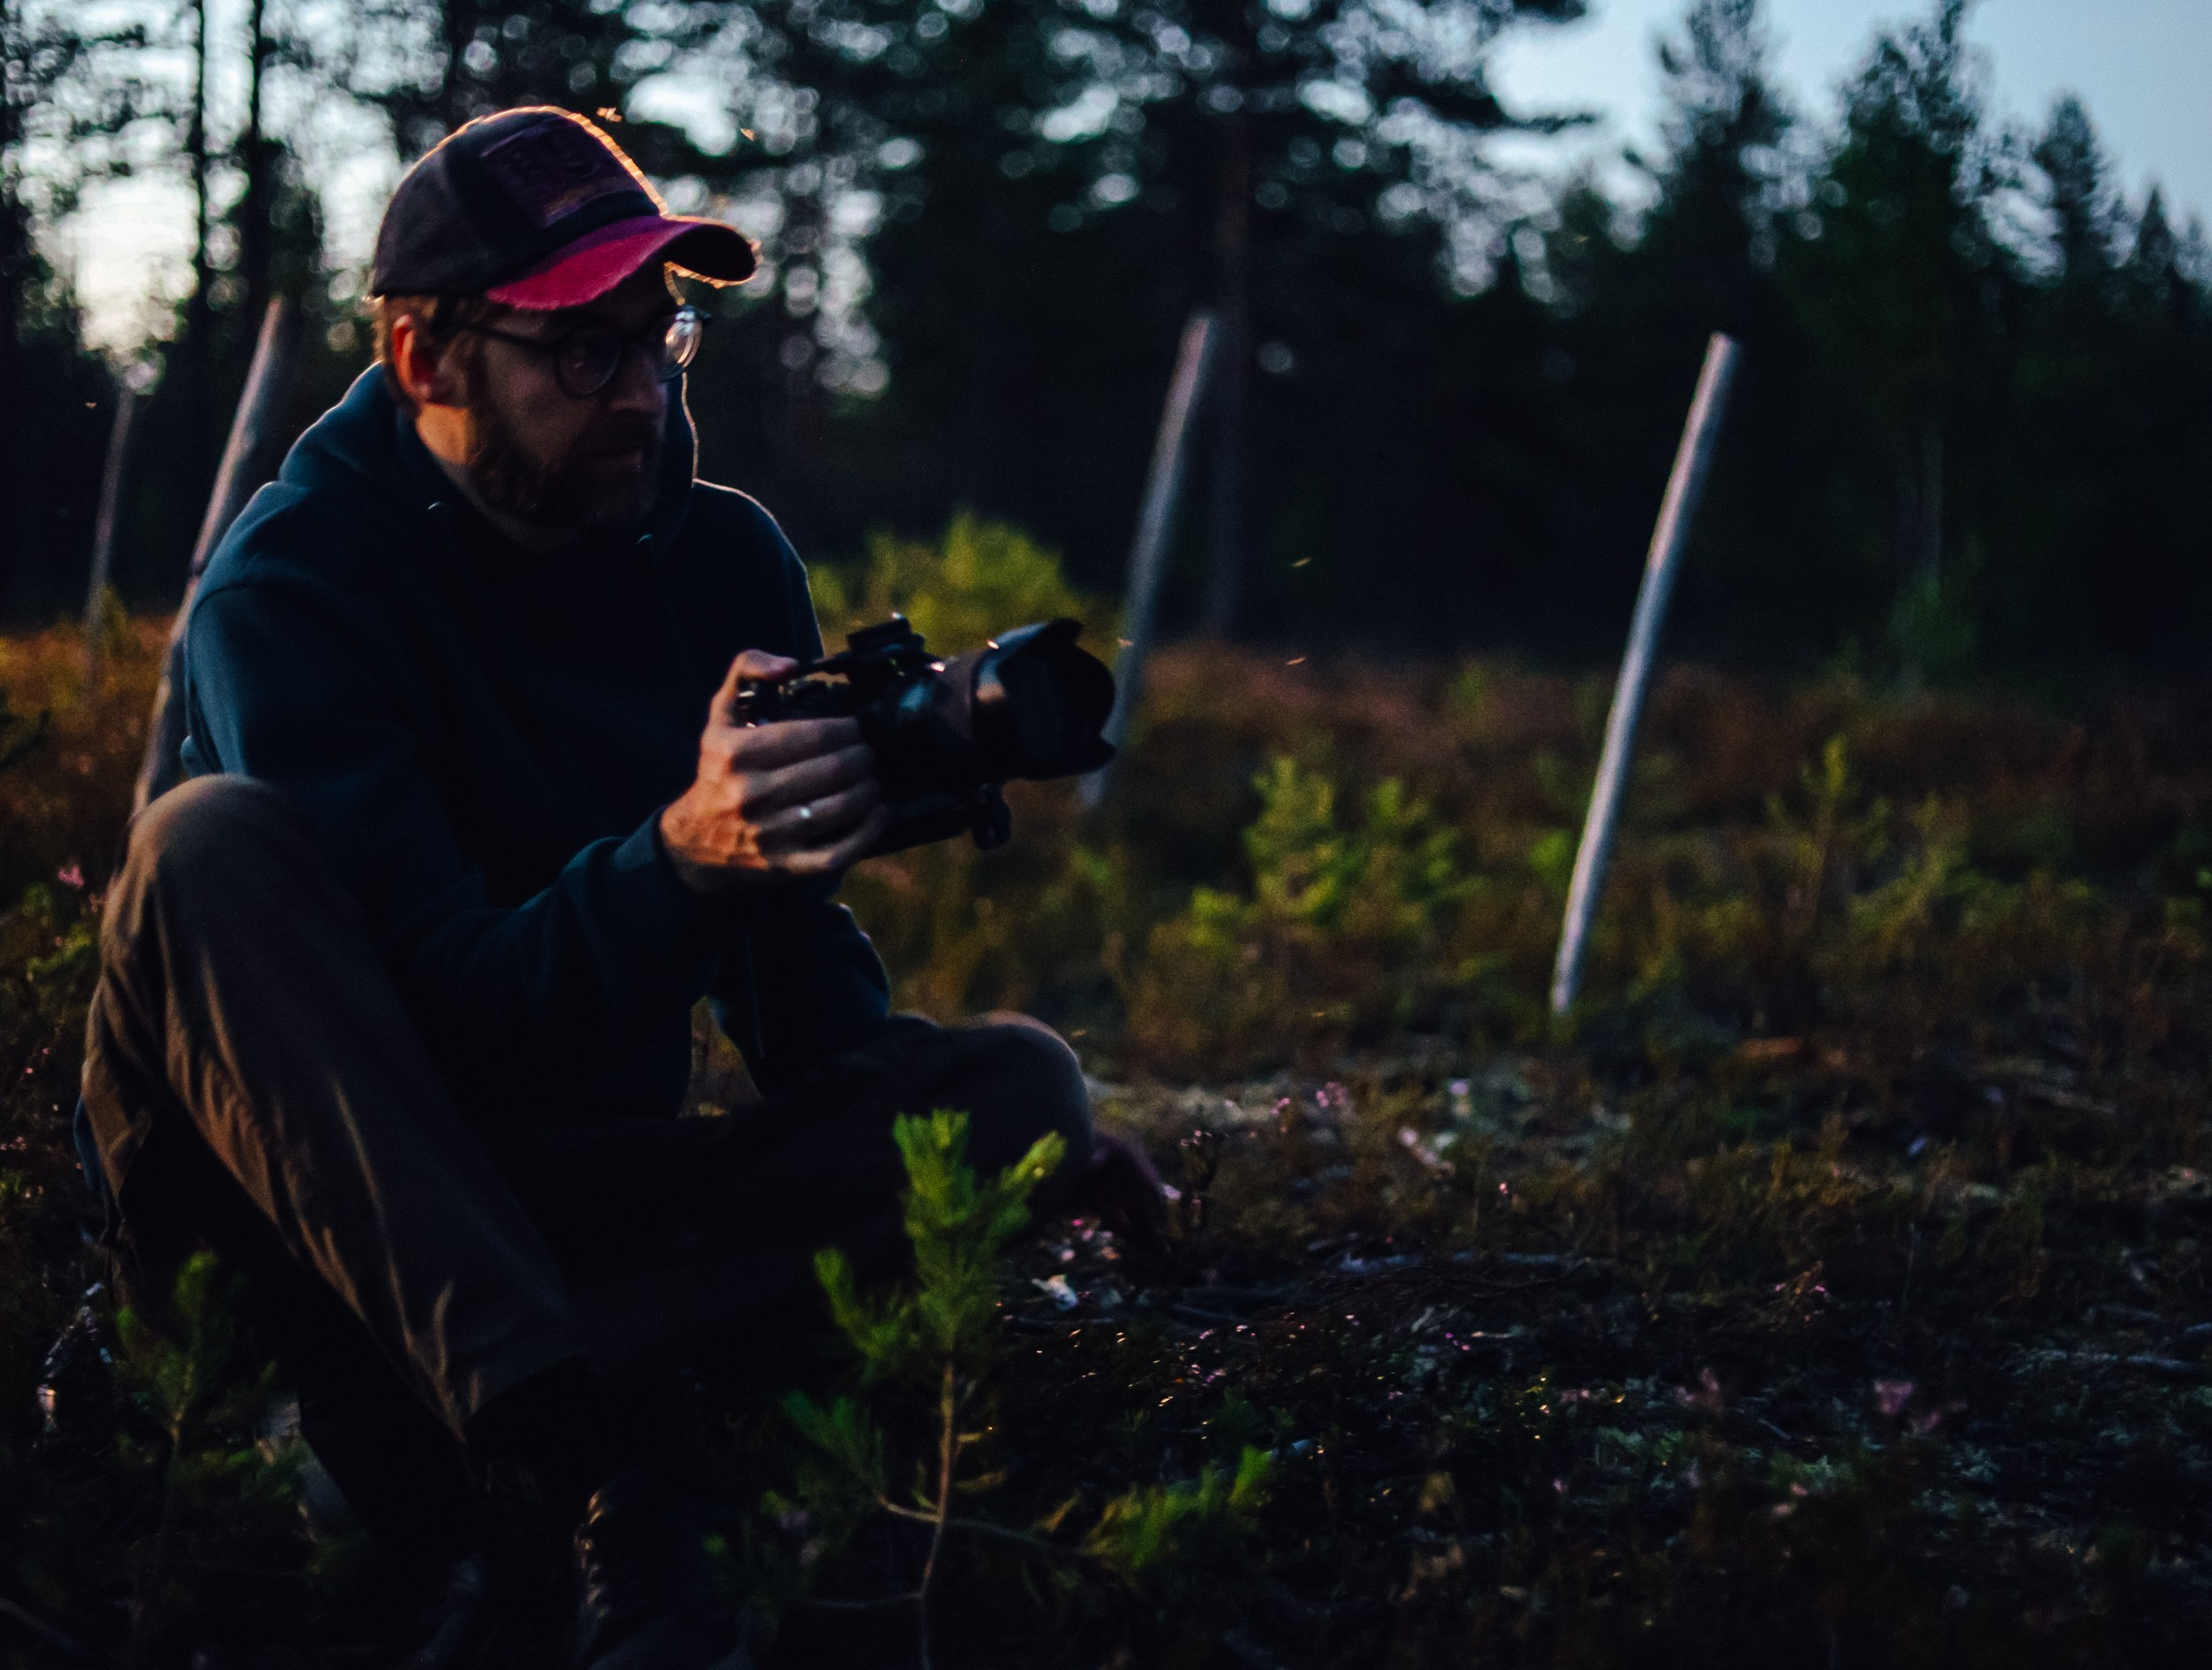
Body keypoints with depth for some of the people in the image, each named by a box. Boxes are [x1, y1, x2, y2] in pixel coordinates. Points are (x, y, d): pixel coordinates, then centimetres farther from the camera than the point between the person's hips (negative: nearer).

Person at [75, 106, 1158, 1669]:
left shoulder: (727, 559, 3)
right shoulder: (287, 592, -13)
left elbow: (798, 978, 6)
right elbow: (450, 1022, -24)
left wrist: (897, 1067, -16)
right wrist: (680, 855, -41)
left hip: (582, 1189, 4)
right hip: (316, 1182, -4)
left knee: (1015, 1081, -17)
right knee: (212, 845, -31)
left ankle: (439, 1447, -33)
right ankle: (579, 1478, -44)